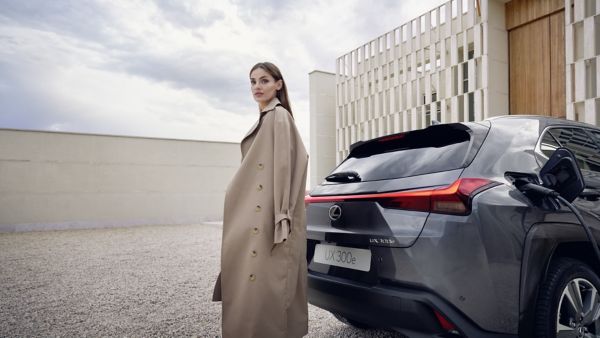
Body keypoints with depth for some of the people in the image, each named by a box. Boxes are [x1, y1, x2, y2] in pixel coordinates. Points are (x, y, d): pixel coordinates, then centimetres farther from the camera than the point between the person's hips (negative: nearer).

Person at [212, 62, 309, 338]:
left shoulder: (279, 116, -8)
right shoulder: (265, 118, 20)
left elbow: (284, 166, -17)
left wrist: (280, 219, -22)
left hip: (269, 217, -10)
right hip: (255, 214, 10)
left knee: (266, 282, -6)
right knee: (252, 280, 13)